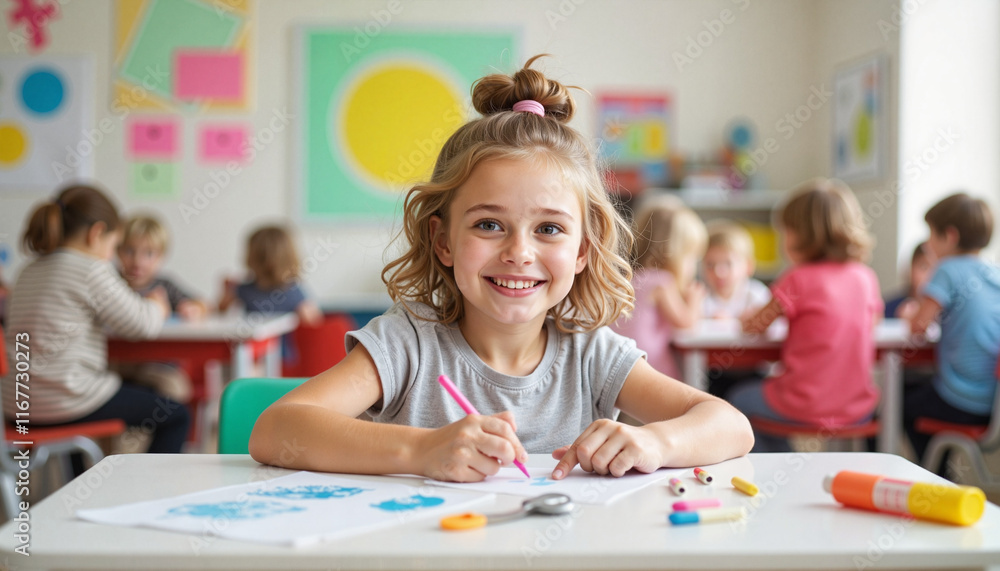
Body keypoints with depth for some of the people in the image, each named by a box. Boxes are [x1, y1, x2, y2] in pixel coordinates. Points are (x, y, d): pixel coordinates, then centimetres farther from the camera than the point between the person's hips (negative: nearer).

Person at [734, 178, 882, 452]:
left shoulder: (799, 280, -14)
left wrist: (749, 319, 20)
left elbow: (754, 326, -4)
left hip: (807, 407, -6)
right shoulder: (866, 278, 1)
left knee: (739, 398, 23)